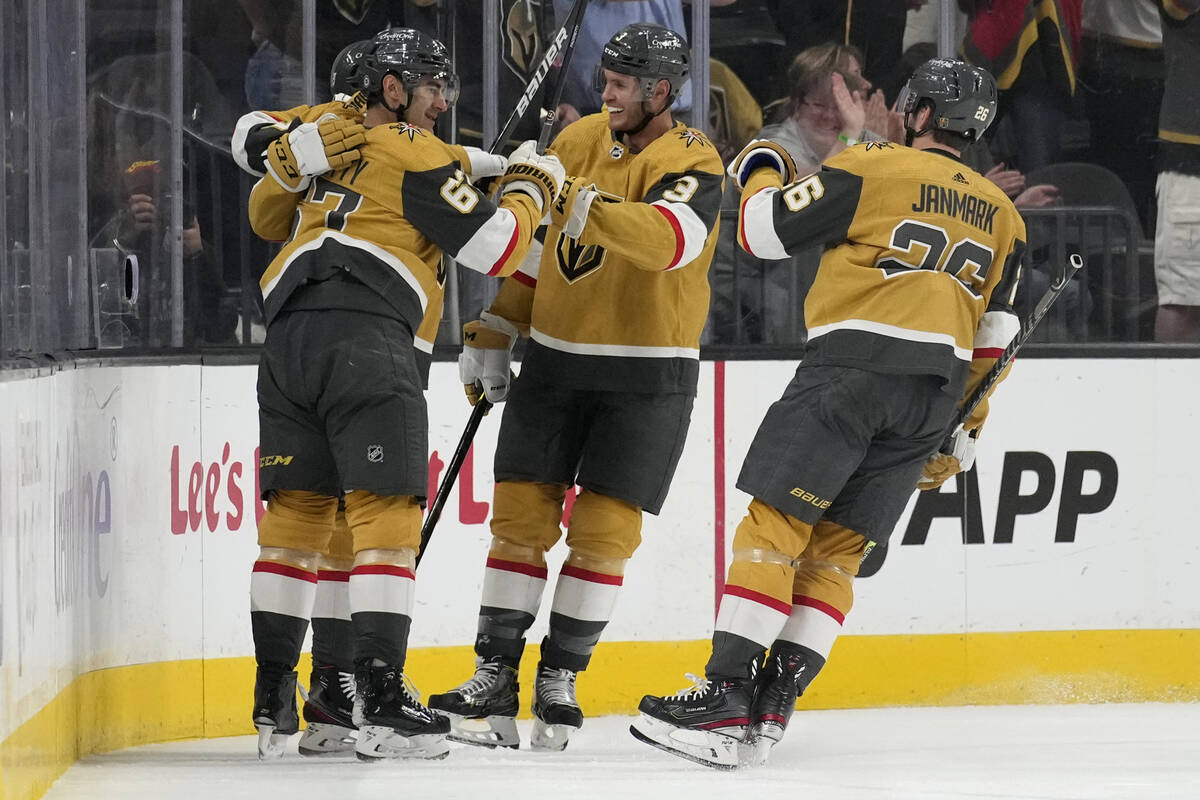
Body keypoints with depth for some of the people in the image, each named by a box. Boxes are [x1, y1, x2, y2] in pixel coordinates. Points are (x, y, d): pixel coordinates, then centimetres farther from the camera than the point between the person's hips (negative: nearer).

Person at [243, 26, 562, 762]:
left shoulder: (326, 141, 21)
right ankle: (381, 701, -12)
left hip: (288, 335, 7)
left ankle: (273, 702, 9)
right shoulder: (418, 156, 1)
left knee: (295, 514, 10)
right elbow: (495, 249, -1)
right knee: (386, 515, -5)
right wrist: (530, 189, 16)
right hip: (366, 340, -7)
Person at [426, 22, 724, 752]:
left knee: (603, 530, -4)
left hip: (648, 375, -5)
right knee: (521, 513, -1)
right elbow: (535, 245, 15)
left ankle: (560, 680, 9)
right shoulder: (579, 141, 4)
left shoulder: (690, 163, -15)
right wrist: (491, 336, 12)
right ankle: (495, 680, 2)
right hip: (556, 359, 5)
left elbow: (669, 240, -37)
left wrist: (582, 202, -48)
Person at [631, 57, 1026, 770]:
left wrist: (762, 171, 22)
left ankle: (726, 698, -15)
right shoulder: (1004, 216, 19)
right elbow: (994, 342, 18)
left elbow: (765, 230, 2)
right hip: (934, 388, 6)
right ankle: (772, 709, 0)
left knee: (775, 524, -6)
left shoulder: (872, 170, 1)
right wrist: (960, 437, 24)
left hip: (855, 358, -6)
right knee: (836, 550, 9)